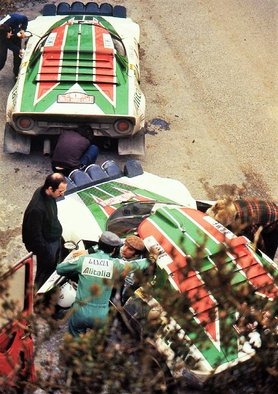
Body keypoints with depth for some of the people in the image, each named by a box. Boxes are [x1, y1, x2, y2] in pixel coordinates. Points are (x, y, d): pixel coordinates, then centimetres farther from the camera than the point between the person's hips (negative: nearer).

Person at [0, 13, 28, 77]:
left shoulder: (15, 19, -41)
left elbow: (25, 19, -20)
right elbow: (8, 44, -26)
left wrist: (23, 30, -30)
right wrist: (19, 50, -35)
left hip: (16, 34, 2)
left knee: (17, 54, 4)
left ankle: (16, 73, 22)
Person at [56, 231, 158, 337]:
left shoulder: (83, 259, -8)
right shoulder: (115, 264, -8)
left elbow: (59, 268, 4)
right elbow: (135, 265, 10)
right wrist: (148, 261, 29)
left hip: (80, 313, 0)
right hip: (100, 317, 1)